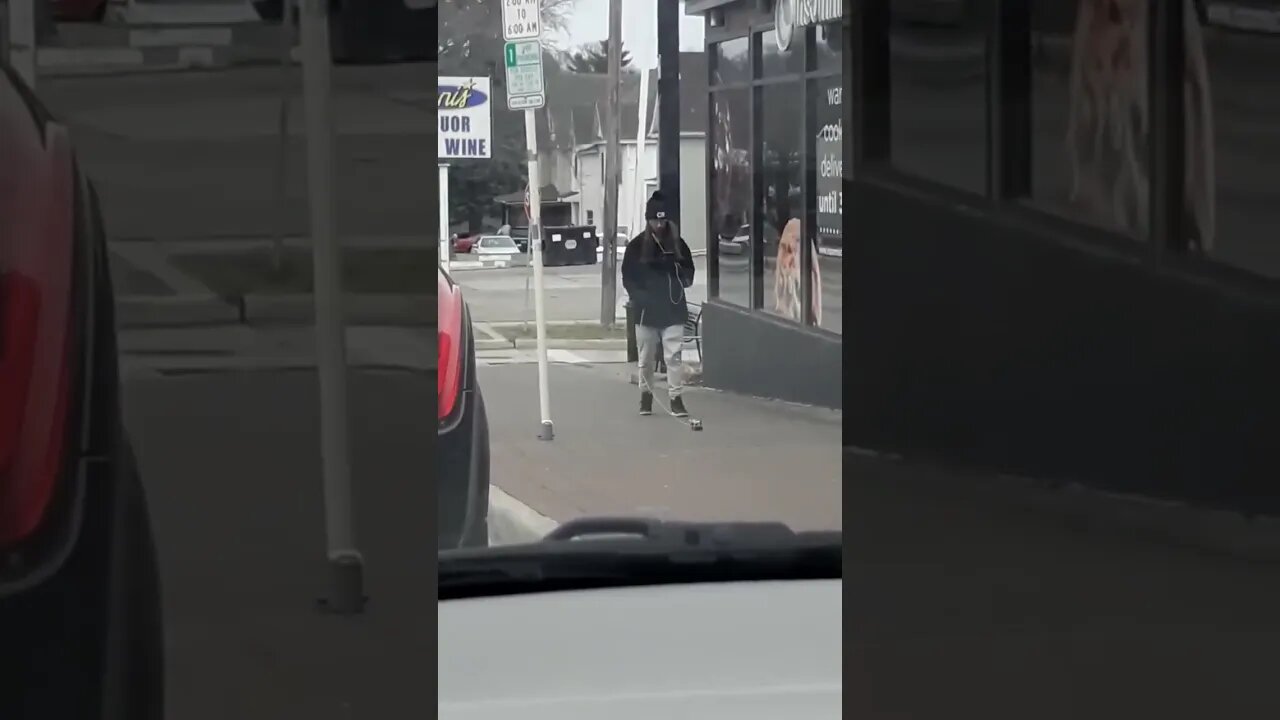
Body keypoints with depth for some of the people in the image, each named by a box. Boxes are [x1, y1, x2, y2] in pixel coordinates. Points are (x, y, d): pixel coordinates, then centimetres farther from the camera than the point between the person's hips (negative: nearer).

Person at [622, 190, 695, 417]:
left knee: (674, 354, -6)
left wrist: (683, 280, -4)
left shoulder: (677, 243, 2)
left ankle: (676, 397, -4)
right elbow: (628, 277, 1)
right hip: (646, 310, 0)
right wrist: (639, 297, -10)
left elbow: (688, 269, 15)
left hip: (673, 308, 0)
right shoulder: (637, 246, -3)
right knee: (646, 357, 10)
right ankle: (646, 395, 25)